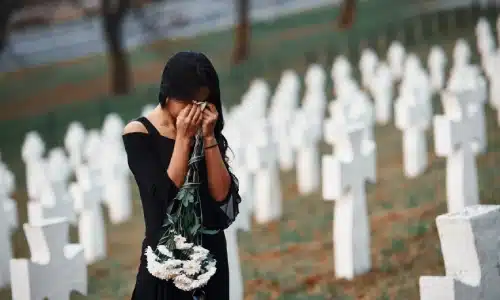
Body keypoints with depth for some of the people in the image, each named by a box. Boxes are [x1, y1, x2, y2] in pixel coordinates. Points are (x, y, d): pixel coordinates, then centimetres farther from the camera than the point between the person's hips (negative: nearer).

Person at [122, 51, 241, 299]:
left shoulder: (204, 132, 5)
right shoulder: (138, 134, -7)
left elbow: (223, 196, -6)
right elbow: (167, 200, -16)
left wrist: (208, 138, -11)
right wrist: (183, 139, -15)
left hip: (210, 255, 4)